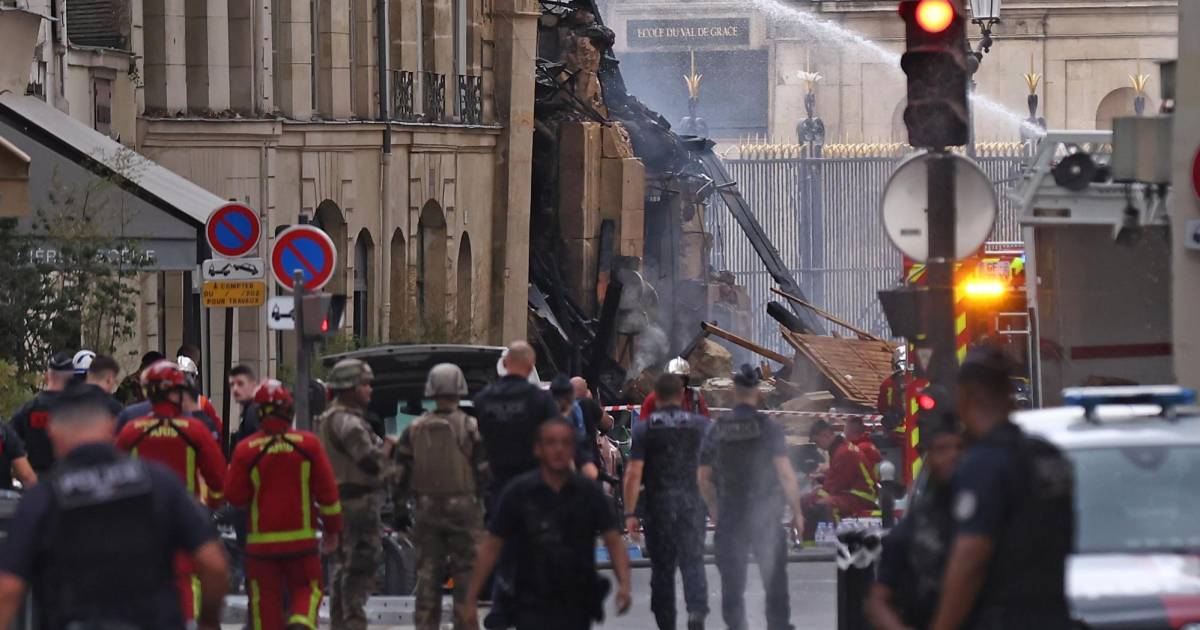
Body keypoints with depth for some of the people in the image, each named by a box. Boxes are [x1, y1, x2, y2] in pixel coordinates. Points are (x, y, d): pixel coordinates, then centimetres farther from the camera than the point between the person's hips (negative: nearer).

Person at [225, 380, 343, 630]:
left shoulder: (246, 449, -8)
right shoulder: (308, 444, -4)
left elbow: (235, 496, -3)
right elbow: (327, 491, -1)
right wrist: (332, 529, 11)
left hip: (262, 539, -1)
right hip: (302, 537, 1)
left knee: (266, 598, 7)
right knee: (306, 590, 12)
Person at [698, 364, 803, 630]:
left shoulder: (717, 429, 1)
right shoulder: (769, 428, -8)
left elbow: (703, 478, 7)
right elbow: (786, 473, -11)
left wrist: (714, 509, 22)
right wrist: (796, 511, -2)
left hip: (730, 516, 2)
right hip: (766, 515, -2)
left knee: (732, 581, 7)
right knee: (775, 579, 7)